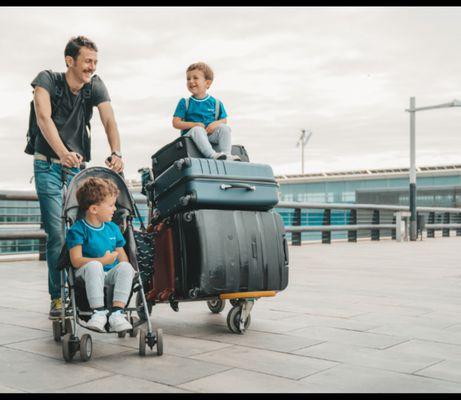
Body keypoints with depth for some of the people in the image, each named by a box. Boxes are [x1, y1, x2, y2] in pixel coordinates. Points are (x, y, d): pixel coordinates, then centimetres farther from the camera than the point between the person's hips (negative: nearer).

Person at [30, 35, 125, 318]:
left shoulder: (95, 86, 1)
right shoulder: (48, 80, -8)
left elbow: (109, 120, -12)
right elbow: (44, 117, -24)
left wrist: (116, 152, -32)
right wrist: (63, 153, -40)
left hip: (80, 167, 3)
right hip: (49, 166, -3)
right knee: (57, 234, -11)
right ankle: (58, 298, -3)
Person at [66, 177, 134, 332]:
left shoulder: (113, 228, 14)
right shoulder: (78, 229, -5)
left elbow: (122, 256, 14)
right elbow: (76, 261, -14)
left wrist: (126, 270, -6)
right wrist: (103, 261, -19)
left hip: (111, 274, 4)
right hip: (87, 275, -4)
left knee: (126, 267, -28)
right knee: (94, 265, -38)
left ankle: (117, 312, -35)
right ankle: (98, 312, -37)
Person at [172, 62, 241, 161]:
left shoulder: (215, 103, 12)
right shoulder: (185, 103, 8)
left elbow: (224, 120, 12)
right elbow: (176, 123, 1)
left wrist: (215, 124, -13)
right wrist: (194, 124, -14)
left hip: (211, 134, 2)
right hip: (192, 134, -2)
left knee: (224, 128, -22)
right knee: (197, 130, -34)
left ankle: (226, 154, -33)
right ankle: (212, 155, -50)